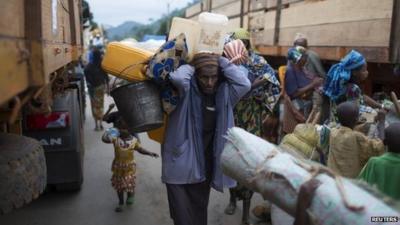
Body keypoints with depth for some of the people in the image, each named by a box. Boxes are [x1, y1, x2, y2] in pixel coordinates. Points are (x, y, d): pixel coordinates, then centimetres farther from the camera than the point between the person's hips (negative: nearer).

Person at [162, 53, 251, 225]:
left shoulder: (224, 92, -3)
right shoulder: (186, 90, -13)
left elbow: (245, 84, -19)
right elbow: (177, 77, -34)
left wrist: (222, 61, -12)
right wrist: (190, 66, -13)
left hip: (204, 165, 4)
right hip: (180, 165, -3)